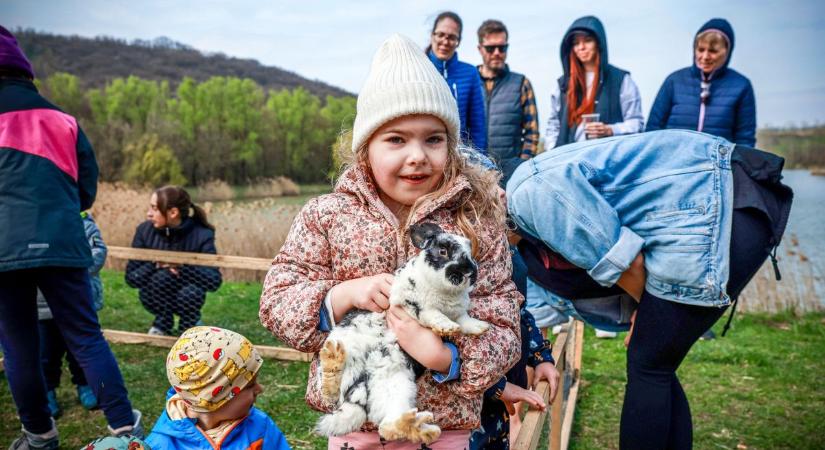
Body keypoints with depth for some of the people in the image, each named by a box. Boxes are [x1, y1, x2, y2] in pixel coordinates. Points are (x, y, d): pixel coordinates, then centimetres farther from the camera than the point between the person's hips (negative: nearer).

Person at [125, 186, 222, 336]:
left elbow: (214, 280, -31)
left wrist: (181, 266, -40)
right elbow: (131, 277, -14)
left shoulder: (201, 235, -23)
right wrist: (156, 265, -32)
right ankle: (162, 323, 0)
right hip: (157, 297, 2)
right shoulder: (145, 230, -15)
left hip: (187, 297, -1)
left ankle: (189, 325, 1)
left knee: (191, 293, -34)